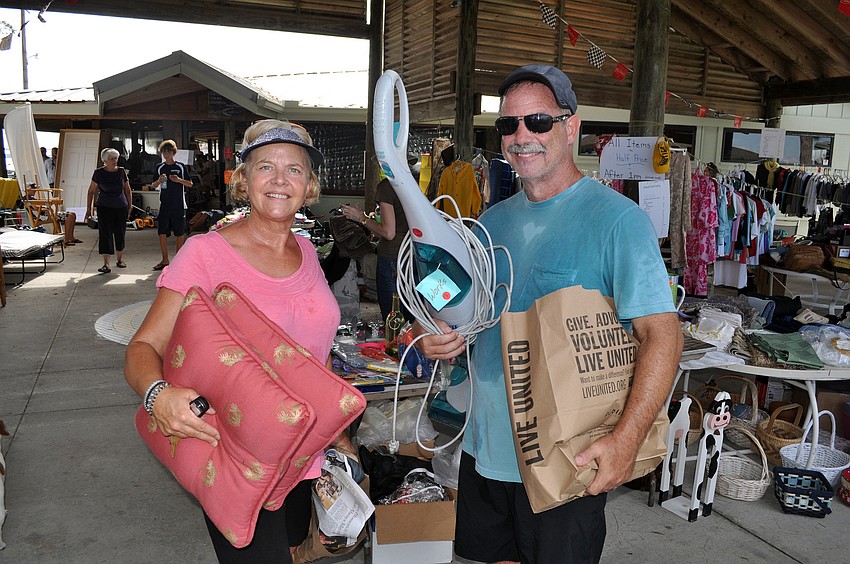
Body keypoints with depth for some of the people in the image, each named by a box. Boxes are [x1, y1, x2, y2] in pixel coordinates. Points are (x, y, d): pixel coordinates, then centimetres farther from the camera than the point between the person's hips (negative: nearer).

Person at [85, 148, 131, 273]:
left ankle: (119, 259, 25)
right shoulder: (99, 173, -2)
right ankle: (106, 264, -6)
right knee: (105, 234, -6)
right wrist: (89, 209, 0)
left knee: (120, 233, 8)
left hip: (121, 207, 2)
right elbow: (91, 191, 3)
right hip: (104, 207, -2)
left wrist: (130, 206, 10)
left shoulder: (122, 172, 3)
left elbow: (127, 190, 12)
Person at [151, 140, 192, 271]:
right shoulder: (160, 167, 9)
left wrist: (179, 180, -14)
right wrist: (159, 181, -9)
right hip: (164, 205, 3)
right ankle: (165, 260, 9)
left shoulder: (181, 167, 2)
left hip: (179, 205, -2)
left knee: (179, 233, 2)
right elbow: (153, 186, 12)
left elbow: (190, 184, 3)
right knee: (162, 233, 0)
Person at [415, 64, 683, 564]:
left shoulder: (617, 219, -14)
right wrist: (441, 337, -6)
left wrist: (626, 440, -29)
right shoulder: (492, 221, 7)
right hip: (485, 447, 6)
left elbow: (662, 335, -19)